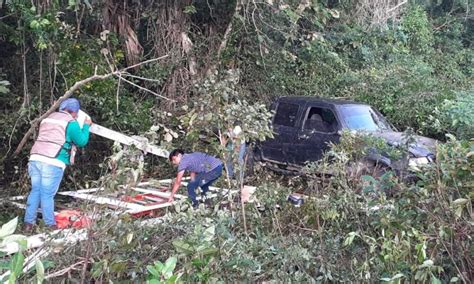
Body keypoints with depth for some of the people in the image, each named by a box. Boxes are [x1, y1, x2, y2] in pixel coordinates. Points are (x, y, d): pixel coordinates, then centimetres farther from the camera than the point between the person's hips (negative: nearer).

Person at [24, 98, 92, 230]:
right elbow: (82, 141, 4)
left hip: (36, 159, 7)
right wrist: (86, 125, 17)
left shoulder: (48, 118, 21)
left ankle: (29, 222, 16)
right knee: (47, 194, -1)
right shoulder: (71, 123, -2)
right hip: (52, 163, -7)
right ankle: (50, 225, 10)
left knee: (35, 191, 13)